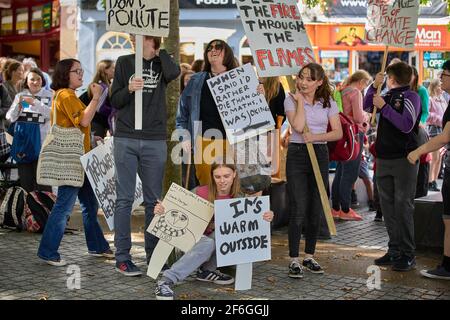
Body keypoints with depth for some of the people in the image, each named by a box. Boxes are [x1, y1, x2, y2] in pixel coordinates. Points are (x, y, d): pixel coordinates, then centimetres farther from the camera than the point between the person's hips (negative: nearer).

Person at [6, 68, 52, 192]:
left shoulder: (49, 95, 3)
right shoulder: (20, 96, 11)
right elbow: (10, 117, 5)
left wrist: (35, 103, -20)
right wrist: (17, 106, -13)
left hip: (41, 142, -3)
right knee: (25, 178, 5)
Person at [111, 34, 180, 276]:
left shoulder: (161, 64, 8)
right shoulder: (124, 63, 8)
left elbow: (174, 73, -17)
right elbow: (115, 101, 5)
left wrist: (159, 50, -4)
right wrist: (129, 89, -13)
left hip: (155, 141, 1)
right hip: (126, 139, -1)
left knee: (154, 200, 7)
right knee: (125, 199, -1)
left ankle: (153, 254, 16)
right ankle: (122, 257, 2)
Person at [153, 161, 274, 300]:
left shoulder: (238, 198, -5)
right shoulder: (201, 193, -15)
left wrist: (266, 218, -31)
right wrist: (161, 211, -33)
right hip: (192, 240, -3)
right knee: (208, 243, -37)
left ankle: (206, 270, -10)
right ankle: (165, 281, -41)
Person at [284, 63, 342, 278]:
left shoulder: (328, 103, 6)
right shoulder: (291, 100, -2)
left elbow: (338, 133, -1)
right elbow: (298, 126, -18)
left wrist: (316, 137, -15)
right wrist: (300, 100, -10)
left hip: (320, 155, 3)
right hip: (297, 154, -3)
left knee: (316, 210, 8)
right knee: (298, 210, -8)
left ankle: (309, 256, 21)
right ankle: (294, 259, -1)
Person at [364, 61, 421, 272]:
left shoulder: (411, 97, -8)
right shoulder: (388, 96, 13)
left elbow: (406, 125, -19)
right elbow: (366, 106, 22)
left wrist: (384, 107, -15)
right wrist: (374, 86, 8)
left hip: (404, 158, -7)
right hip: (384, 158, 8)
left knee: (403, 207, -6)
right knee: (388, 206, 9)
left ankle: (408, 255, 0)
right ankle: (394, 251, 17)